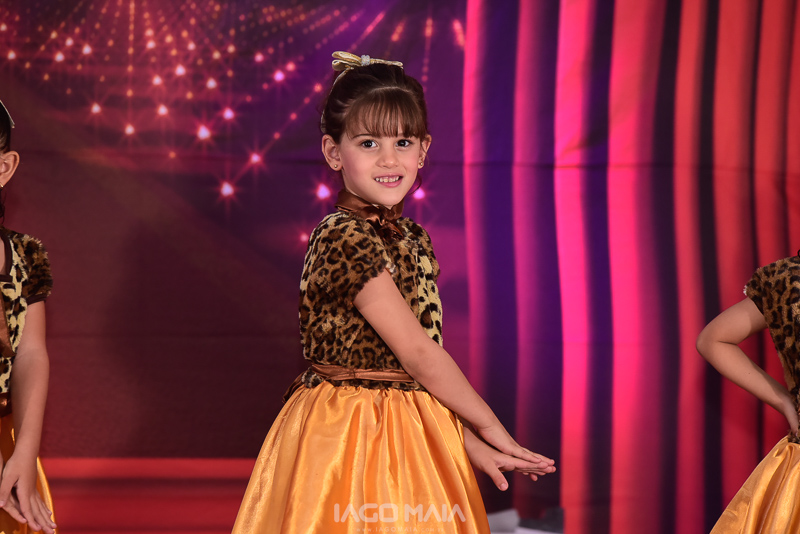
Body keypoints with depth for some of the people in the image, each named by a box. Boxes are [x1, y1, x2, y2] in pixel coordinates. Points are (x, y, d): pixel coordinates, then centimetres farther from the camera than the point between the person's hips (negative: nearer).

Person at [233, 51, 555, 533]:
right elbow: (417, 352, -16)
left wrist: (472, 443, 4)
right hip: (351, 439, -8)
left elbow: (419, 365, 12)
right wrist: (488, 424, -6)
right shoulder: (343, 238, -17)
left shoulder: (413, 240, 10)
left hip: (412, 437, 8)